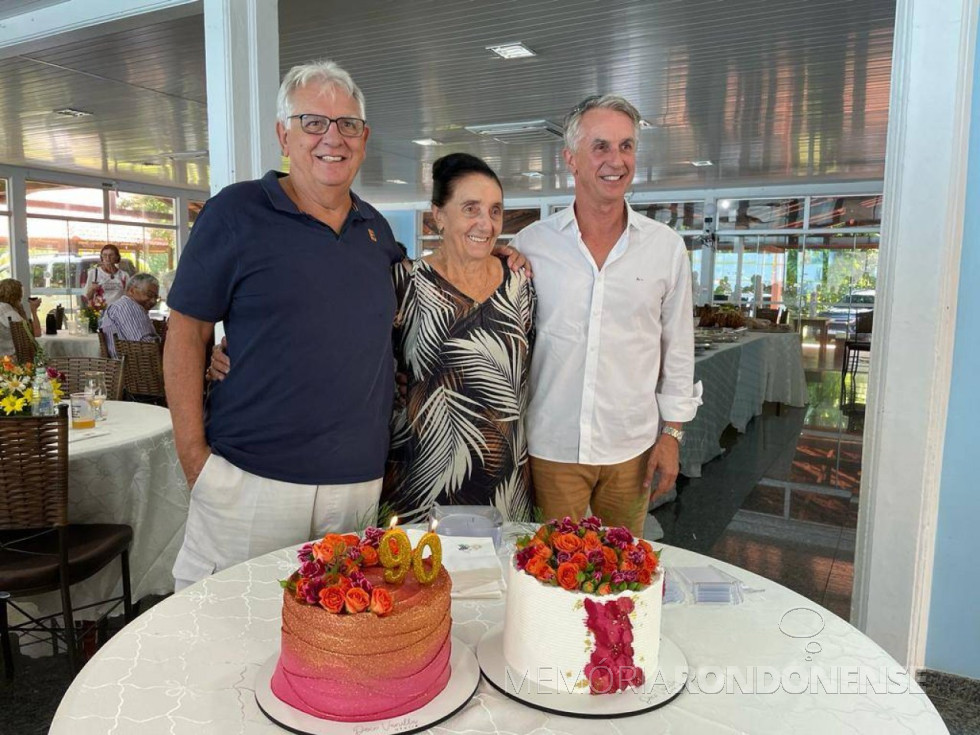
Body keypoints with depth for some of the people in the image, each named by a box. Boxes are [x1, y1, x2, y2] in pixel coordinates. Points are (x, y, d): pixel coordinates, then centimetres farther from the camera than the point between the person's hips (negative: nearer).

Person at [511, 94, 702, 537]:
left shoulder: (666, 247, 1)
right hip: (551, 447, -1)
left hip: (632, 449, 1)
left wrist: (672, 433, 3)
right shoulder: (530, 244, -3)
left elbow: (678, 348, 6)